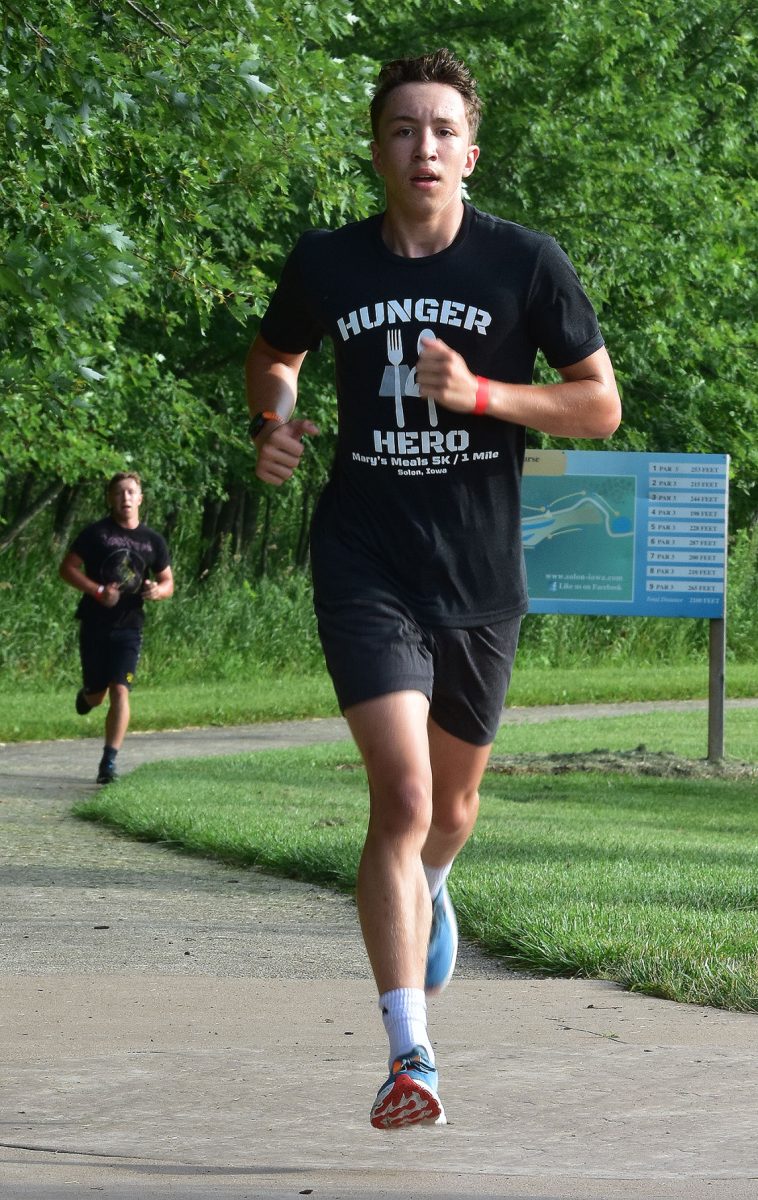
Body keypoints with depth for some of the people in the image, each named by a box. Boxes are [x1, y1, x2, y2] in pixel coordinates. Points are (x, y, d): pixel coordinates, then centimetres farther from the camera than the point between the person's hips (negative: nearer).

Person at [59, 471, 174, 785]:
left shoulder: (153, 541, 7)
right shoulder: (96, 533, -2)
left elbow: (168, 583, 14)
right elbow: (67, 568, -2)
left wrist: (158, 591, -11)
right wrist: (98, 591, -16)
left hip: (128, 627, 1)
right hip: (95, 625, -1)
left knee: (120, 691, -14)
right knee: (96, 695, 7)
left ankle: (109, 762, -12)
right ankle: (86, 695, 46)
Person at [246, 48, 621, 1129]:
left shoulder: (527, 264, -5)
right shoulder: (327, 264, -1)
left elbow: (600, 405, -2)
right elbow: (273, 353, 20)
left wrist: (478, 393, -16)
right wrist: (273, 420, -2)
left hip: (482, 572, 1)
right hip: (366, 562, -1)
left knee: (451, 803, 19)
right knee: (401, 793, -18)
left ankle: (427, 888, 57)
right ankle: (411, 1058, -19)